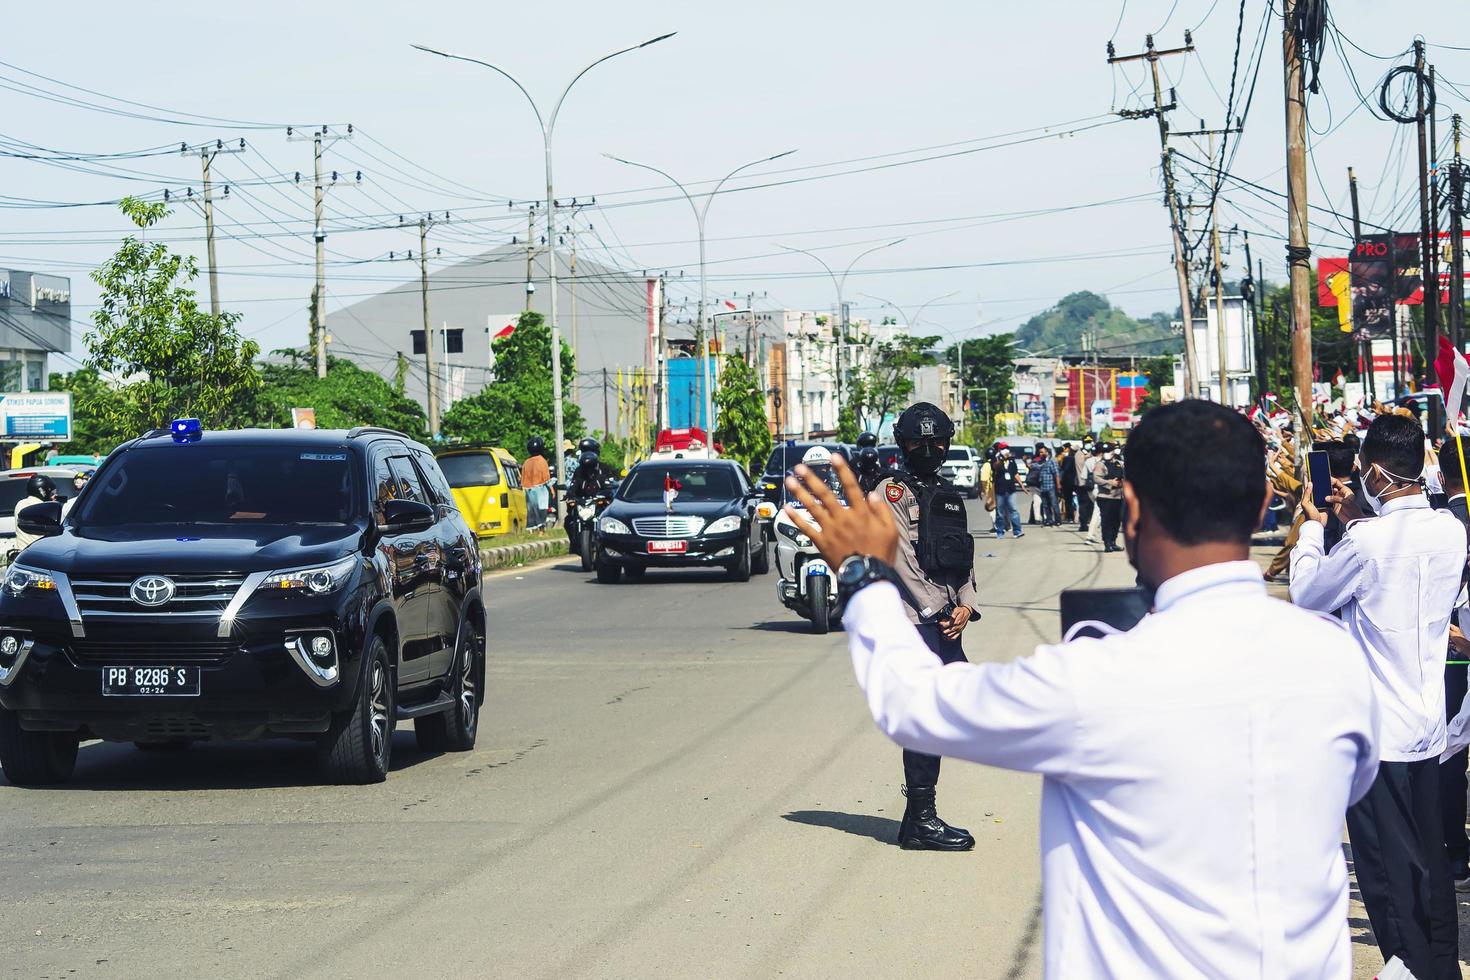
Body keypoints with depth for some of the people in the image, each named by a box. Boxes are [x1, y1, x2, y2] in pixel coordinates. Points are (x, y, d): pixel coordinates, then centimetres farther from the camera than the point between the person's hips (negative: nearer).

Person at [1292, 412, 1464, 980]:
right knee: (1431, 861, 17)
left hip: (1377, 729, -7)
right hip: (1429, 727, 7)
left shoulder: (1367, 541, -20)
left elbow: (1308, 596, -4)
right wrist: (1359, 522, 15)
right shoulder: (1452, 533, 0)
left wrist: (1313, 527, 9)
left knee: (1387, 870, 2)